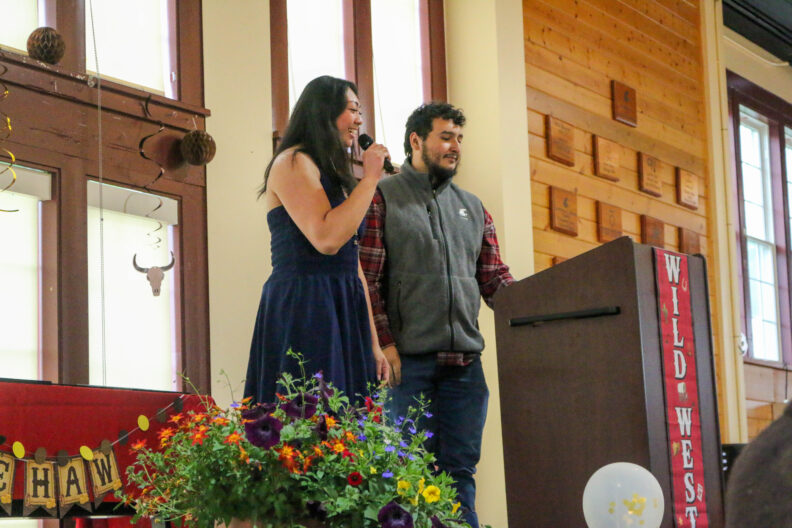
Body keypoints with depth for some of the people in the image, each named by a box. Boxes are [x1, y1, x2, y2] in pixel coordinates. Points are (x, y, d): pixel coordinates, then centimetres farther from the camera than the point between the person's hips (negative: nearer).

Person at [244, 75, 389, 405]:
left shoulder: (334, 177, 24)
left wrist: (373, 344, 16)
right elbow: (326, 238, -19)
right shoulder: (293, 163, -4)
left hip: (342, 315, 9)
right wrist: (370, 178, -9)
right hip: (304, 310, -9)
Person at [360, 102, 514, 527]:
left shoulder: (472, 208, 19)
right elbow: (366, 279, -4)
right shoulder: (383, 197, 3)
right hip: (408, 359, -5)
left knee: (461, 468, 4)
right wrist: (384, 341, -13)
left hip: (464, 360, 5)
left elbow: (495, 278, 17)